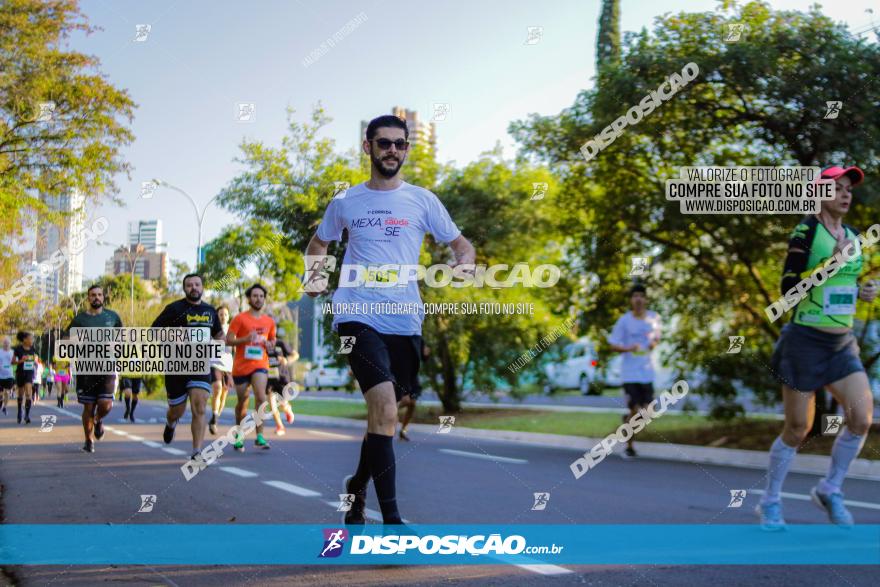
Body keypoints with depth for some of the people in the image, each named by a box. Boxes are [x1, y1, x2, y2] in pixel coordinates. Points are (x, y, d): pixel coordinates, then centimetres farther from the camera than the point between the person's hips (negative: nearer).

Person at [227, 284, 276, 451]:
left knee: (261, 397, -20)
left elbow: (273, 340, 21)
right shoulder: (240, 319, -4)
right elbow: (228, 340, -7)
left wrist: (269, 344, -2)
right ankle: (239, 436, 30)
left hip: (260, 365, 1)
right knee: (242, 402, 10)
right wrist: (246, 339, -22)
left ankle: (259, 436, -19)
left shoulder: (269, 322, 7)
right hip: (241, 366, -1)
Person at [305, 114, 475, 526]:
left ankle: (357, 485, 40)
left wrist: (465, 263, -8)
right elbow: (319, 244, 26)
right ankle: (391, 518, -17)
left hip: (405, 320, 3)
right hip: (358, 315, -2)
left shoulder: (422, 201, 9)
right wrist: (313, 275, 7)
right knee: (385, 408, -20)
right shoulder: (345, 203, 9)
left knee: (384, 412, 13)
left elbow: (460, 243, 14)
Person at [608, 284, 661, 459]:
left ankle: (628, 418, 33)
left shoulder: (654, 318, 3)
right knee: (635, 409, -5)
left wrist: (654, 343, -5)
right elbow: (613, 346, -4)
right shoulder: (624, 321, -6)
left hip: (647, 371, 3)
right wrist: (629, 348, -22)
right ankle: (629, 447, 13)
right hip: (629, 372, -3)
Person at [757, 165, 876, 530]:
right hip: (805, 341, -6)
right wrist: (830, 262, -26)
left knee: (862, 419, -8)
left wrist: (862, 292, 4)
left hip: (842, 345, 6)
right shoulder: (806, 232, -11)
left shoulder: (852, 236, 11)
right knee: (798, 429, 0)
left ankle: (830, 490, 14)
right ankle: (770, 503, 19)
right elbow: (788, 287, -18)